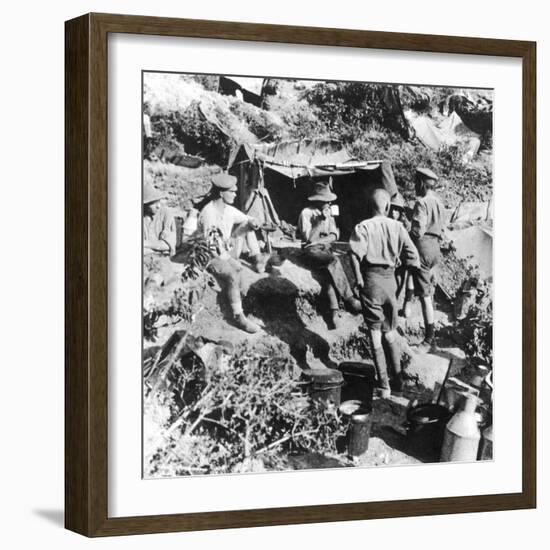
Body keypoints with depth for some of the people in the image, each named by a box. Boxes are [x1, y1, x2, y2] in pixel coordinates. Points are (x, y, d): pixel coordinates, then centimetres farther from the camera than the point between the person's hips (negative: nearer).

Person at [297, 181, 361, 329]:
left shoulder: (328, 212, 13)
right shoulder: (306, 213, -7)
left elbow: (334, 235, 8)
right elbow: (308, 238, -15)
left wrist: (320, 240, -11)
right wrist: (321, 220, -18)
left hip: (325, 249, 5)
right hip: (311, 251, -5)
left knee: (328, 270, -28)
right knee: (334, 261, -33)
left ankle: (333, 310, -36)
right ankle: (349, 299, -29)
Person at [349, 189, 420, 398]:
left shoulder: (363, 227, -9)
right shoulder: (397, 227, 1)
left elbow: (356, 254, -22)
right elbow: (412, 256, -2)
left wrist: (358, 279, -12)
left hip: (371, 279, -3)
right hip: (390, 279, 3)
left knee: (375, 334, 3)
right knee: (391, 333, 18)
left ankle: (383, 384, 2)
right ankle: (397, 379, 23)